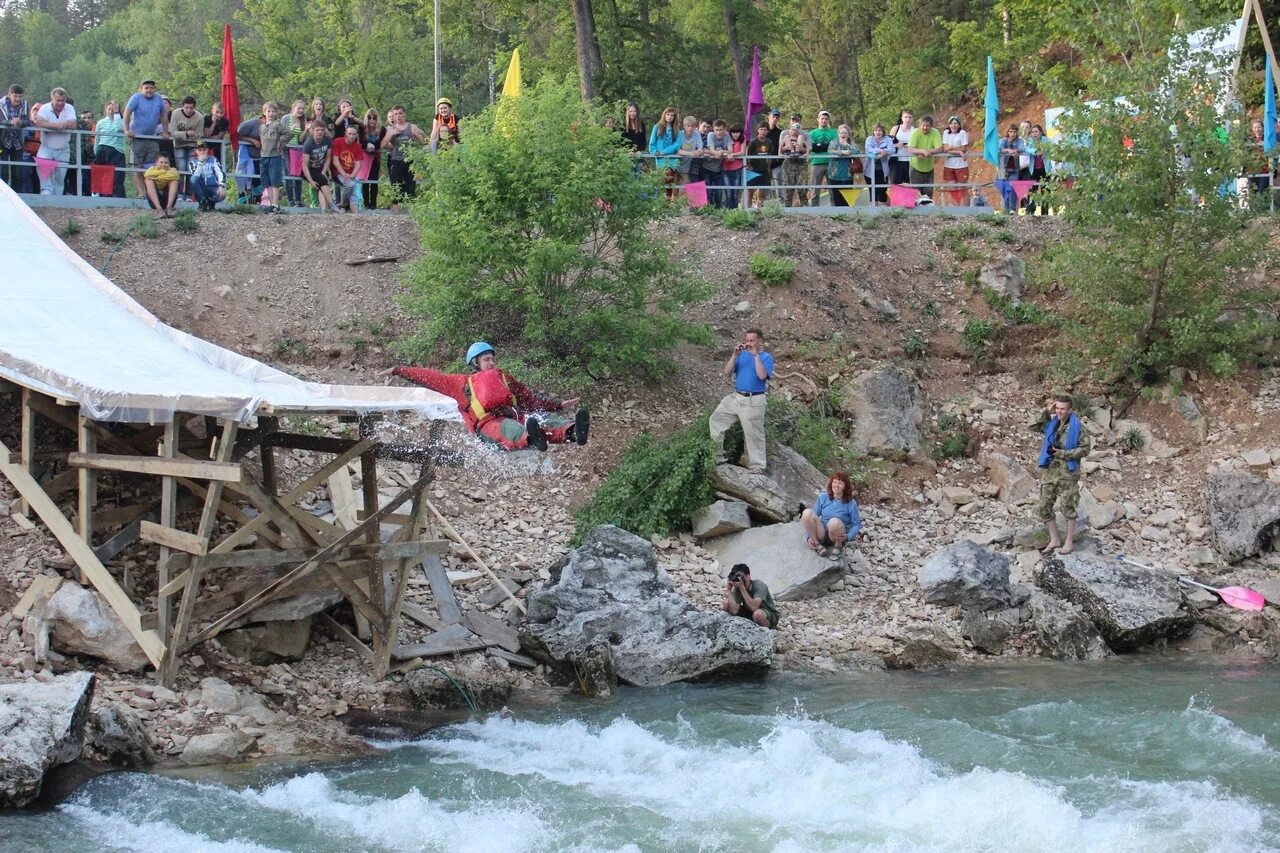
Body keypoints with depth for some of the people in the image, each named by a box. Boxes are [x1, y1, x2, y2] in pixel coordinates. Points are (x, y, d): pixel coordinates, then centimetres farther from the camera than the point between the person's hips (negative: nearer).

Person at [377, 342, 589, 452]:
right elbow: (429, 377, 29)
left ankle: (572, 431, -60)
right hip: (488, 426, -4)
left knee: (547, 418, -28)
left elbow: (532, 401, 33)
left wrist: (559, 406, 22)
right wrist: (398, 371, 25)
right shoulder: (463, 382, 28)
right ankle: (531, 439, -77)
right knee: (509, 427, -42)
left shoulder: (506, 379, 35)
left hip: (515, 417, 4)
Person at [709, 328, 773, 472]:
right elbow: (726, 372, -1)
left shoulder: (766, 357, -6)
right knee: (715, 421, 4)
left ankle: (757, 467, 9)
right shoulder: (741, 355, 7)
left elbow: (762, 376, -23)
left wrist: (756, 355, -23)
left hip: (753, 401, -6)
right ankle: (716, 457, 13)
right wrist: (735, 355, -12)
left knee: (753, 434, -1)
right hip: (736, 397, 6)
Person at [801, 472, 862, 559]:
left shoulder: (850, 503, -4)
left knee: (834, 522, -39)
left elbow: (857, 524, 1)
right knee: (807, 513, -25)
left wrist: (848, 536, -19)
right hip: (821, 534, 3)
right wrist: (809, 536, -6)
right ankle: (817, 545, -10)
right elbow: (813, 517, 7)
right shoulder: (823, 498, 4)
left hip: (838, 538, -3)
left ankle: (838, 546, -8)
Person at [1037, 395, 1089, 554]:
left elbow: (1085, 450, -11)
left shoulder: (1076, 427, -11)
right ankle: (1054, 540, 20)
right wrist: (1047, 412, 4)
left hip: (1067, 473, -6)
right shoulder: (1052, 424, 6)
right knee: (1044, 508, 7)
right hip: (1050, 471, 6)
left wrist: (1062, 453, -17)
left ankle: (1069, 542, 16)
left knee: (1067, 507, 3)